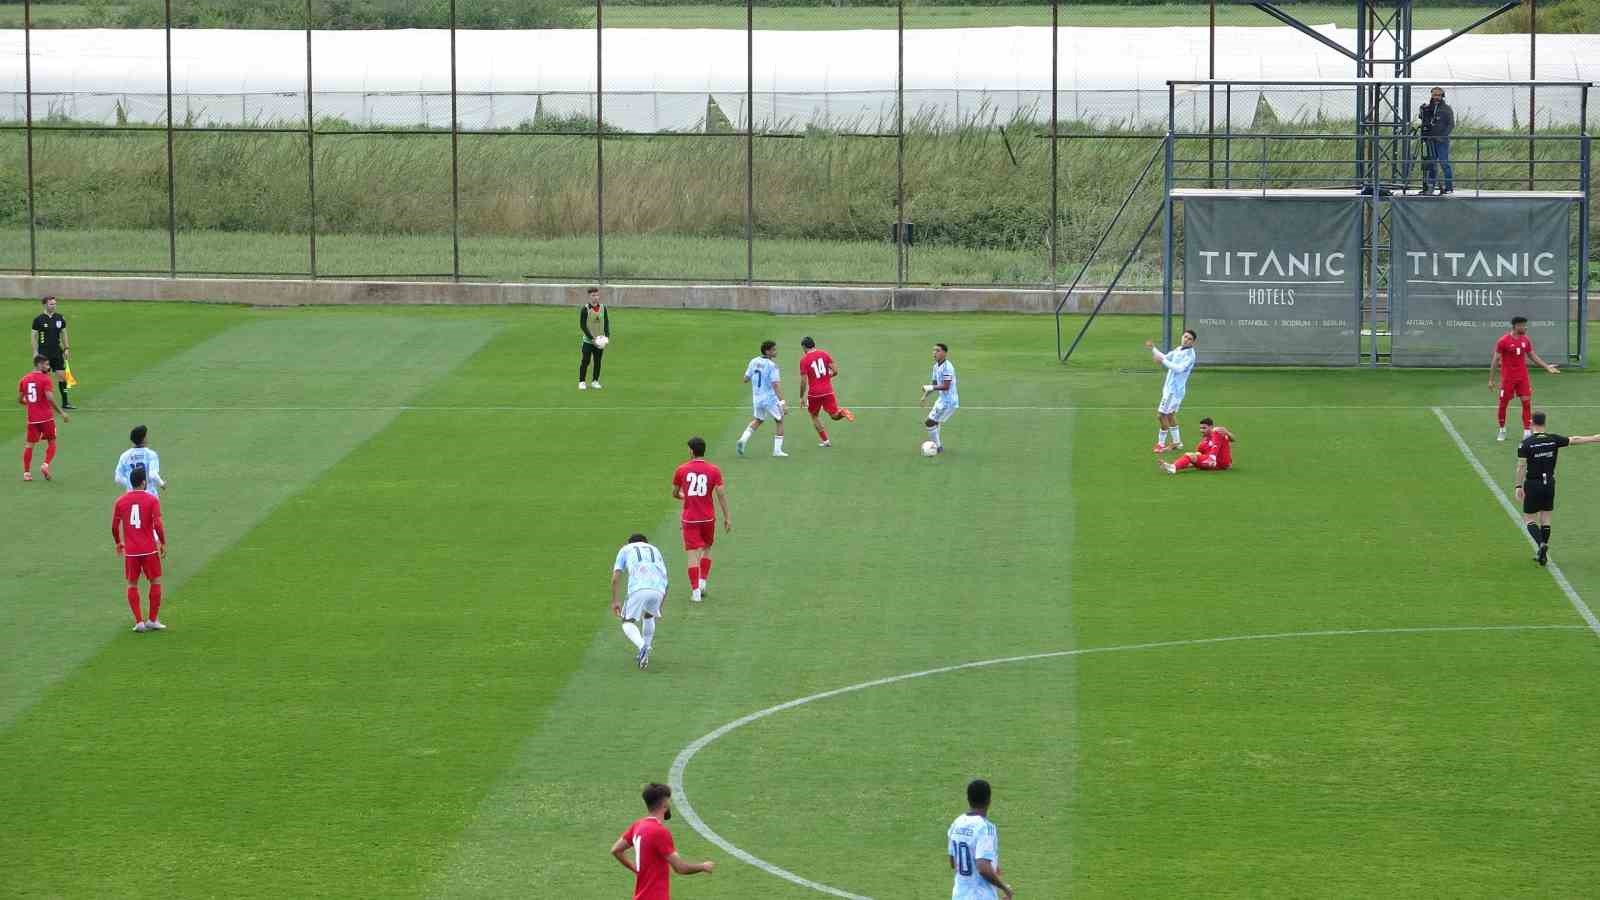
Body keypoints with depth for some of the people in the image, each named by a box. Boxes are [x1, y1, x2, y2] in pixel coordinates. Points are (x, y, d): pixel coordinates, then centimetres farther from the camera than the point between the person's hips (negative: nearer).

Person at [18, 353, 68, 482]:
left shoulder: (24, 379, 6)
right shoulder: (45, 379, -11)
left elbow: (20, 400, 9)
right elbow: (50, 398, -21)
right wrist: (62, 413, -14)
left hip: (32, 418, 4)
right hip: (46, 417, -4)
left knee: (29, 444, 10)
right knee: (51, 442, 10)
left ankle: (26, 472, 7)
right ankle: (46, 465, -8)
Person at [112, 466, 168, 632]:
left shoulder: (121, 501, 1)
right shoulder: (152, 500, -7)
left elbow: (114, 526, 4)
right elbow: (158, 525, -13)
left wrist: (118, 543, 21)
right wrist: (163, 544, -1)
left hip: (130, 550, 2)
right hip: (149, 549, -2)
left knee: (132, 585, 11)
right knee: (156, 582, 12)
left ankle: (138, 621, 5)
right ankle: (153, 620, 11)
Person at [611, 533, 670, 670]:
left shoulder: (626, 549, 27)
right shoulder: (655, 550, 35)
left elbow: (615, 577, 13)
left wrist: (615, 600, 19)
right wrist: (660, 608, 38)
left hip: (638, 588, -3)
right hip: (658, 590, 3)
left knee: (628, 623, 9)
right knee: (649, 616, 30)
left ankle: (642, 646, -19)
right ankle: (645, 655, 26)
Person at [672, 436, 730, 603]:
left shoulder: (682, 470, -3)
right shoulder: (713, 470, -3)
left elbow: (674, 494, 7)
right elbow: (721, 494, -8)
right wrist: (727, 518, -2)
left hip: (689, 519, -1)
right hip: (708, 518, 1)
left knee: (693, 554, -1)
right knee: (707, 549, 22)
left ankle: (695, 591, -6)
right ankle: (702, 582, 15)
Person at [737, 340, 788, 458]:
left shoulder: (754, 362, 1)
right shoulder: (772, 366, -18)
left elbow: (746, 379, 9)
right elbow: (775, 386, -24)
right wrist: (782, 403, -25)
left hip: (756, 398, 6)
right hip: (770, 398, -6)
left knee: (757, 420, 27)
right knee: (779, 421, 14)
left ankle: (743, 439, 6)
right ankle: (777, 450, 12)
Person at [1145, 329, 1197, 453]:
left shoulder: (1189, 354, -17)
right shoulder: (1178, 350, 10)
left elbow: (1179, 368, -29)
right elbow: (1165, 357, 25)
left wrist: (1163, 361, -30)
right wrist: (1153, 349, 15)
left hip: (1174, 390, -9)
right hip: (1170, 387, 9)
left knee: (1162, 415, -7)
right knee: (1170, 414, 18)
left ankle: (1161, 444, 1)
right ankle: (1176, 442, 26)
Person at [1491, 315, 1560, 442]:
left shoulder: (1525, 340, 4)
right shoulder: (1503, 341, -11)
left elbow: (1532, 356, 16)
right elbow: (1495, 359, -7)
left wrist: (1547, 367, 9)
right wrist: (1491, 379, -9)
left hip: (1522, 377, 4)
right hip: (1507, 378, -4)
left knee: (1527, 402, -4)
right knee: (1503, 403, 4)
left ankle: (1527, 432, -2)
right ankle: (1502, 430, 22)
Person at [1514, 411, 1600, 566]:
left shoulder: (1526, 443, -13)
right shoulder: (1553, 440, -4)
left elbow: (1521, 466, -15)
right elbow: (1574, 440, 3)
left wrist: (1518, 487, -9)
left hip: (1533, 485, -4)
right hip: (1549, 483, 4)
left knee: (1529, 519, 5)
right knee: (1545, 517, 14)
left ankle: (1541, 544, -18)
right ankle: (1543, 553, 16)